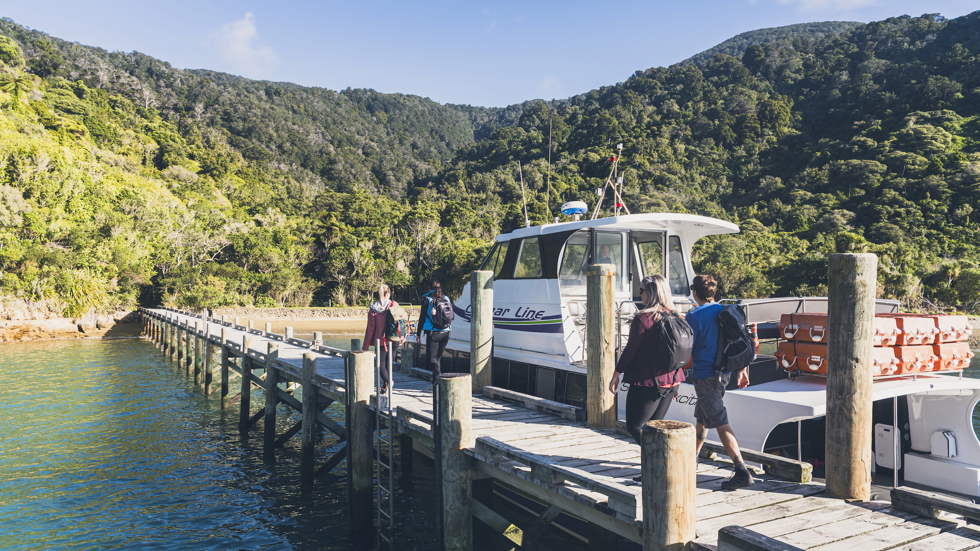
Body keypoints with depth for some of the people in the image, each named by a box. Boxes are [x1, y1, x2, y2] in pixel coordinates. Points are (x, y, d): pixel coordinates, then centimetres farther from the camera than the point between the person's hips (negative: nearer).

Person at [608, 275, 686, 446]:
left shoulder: (643, 318, -16)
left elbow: (630, 349, -11)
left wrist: (616, 375, 1)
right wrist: (675, 383, 22)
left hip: (646, 382, -8)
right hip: (671, 381, 8)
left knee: (634, 426, 4)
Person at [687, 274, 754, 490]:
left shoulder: (695, 316, -13)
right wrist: (742, 370, 17)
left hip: (704, 374, -8)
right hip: (724, 373, 8)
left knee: (721, 423, -8)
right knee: (701, 417, 22)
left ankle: (742, 473, -13)